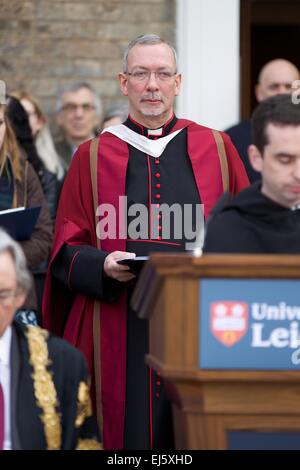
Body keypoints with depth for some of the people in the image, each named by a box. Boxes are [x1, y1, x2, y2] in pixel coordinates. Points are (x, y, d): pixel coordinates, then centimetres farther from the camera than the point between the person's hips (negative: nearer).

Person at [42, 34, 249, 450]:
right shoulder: (93, 158, 8)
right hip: (119, 335, 0)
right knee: (128, 432, -2)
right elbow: (66, 252, 6)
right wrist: (103, 265, -13)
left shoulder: (217, 150, 9)